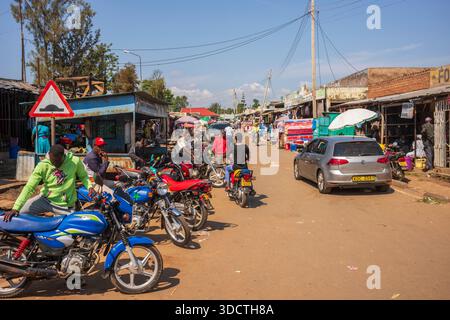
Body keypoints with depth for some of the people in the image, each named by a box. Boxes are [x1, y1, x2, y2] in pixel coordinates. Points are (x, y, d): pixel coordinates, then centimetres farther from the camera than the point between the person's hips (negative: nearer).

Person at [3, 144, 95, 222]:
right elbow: (29, 187, -17)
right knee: (18, 212, -9)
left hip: (65, 206, -1)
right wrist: (15, 208, -25)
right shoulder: (43, 165, -13)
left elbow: (83, 176, 5)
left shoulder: (75, 161, -13)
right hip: (45, 200, 1)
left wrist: (89, 186, -17)